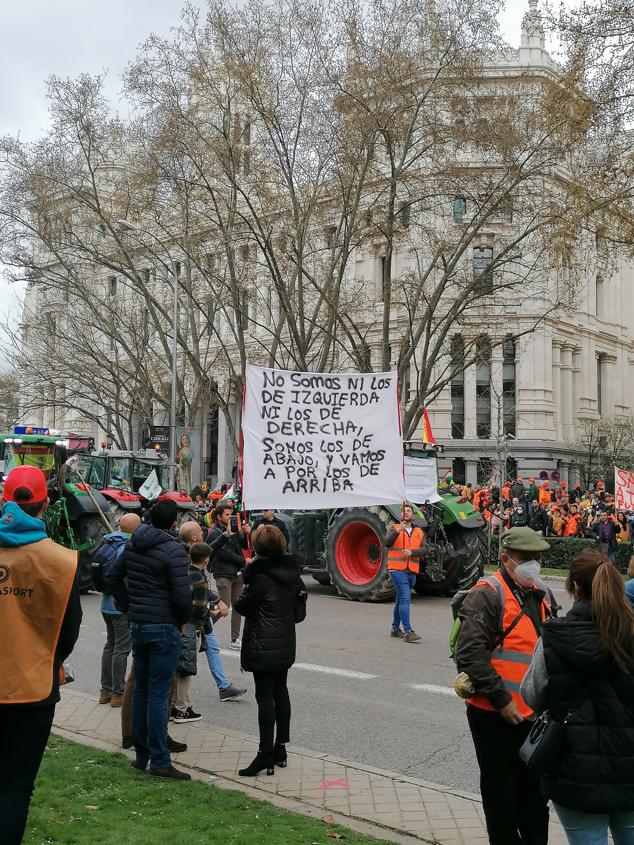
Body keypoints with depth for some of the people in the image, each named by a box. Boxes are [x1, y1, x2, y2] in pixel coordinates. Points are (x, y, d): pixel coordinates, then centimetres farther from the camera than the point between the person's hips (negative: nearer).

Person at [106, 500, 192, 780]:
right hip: (164, 628, -7)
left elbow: (112, 578, 14)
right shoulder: (173, 550, -16)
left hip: (137, 625, 7)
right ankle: (159, 761, 4)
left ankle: (141, 755, 24)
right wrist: (184, 619, -1)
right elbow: (182, 595, -20)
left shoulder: (133, 544, 6)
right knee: (158, 694, -2)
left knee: (140, 691, 15)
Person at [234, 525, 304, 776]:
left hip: (263, 646, -8)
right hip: (286, 642, 8)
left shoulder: (260, 576, -19)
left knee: (265, 696, -4)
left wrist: (247, 578, 5)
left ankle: (266, 754, -2)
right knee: (280, 691, 15)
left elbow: (241, 606, -10)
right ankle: (280, 748, 23)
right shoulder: (291, 571, 3)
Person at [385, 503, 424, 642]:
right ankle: (408, 632, -19)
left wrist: (411, 552, -19)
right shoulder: (395, 528, 3)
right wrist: (398, 530, -25)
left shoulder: (419, 532, 12)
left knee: (401, 599, 17)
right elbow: (387, 543, -14)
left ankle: (395, 629, 29)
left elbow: (423, 549, 0)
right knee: (405, 598, -16)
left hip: (412, 571, 5)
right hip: (397, 569, -5)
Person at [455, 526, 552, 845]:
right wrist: (501, 699, -21)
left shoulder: (539, 597, 12)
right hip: (495, 716, -7)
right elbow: (469, 655, -23)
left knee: (535, 794, 19)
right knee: (501, 796, 8)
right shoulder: (487, 595, -15)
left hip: (532, 715, 8)